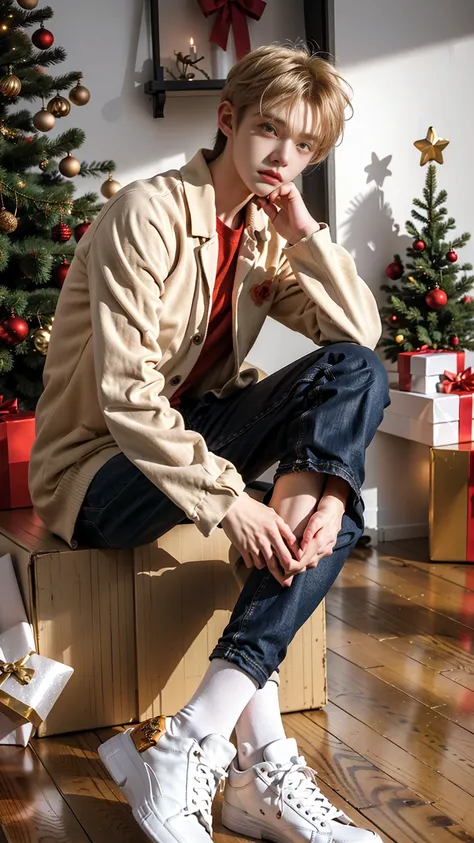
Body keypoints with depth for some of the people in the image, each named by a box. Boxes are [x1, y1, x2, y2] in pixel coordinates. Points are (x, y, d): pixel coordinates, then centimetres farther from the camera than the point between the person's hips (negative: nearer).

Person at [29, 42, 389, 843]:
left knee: (356, 372, -16)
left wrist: (306, 232, -13)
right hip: (96, 463, -8)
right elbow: (125, 393, -26)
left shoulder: (267, 235, 7)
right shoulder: (148, 214, -17)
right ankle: (260, 763, -20)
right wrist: (226, 499, -31)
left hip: (186, 429, 8)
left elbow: (363, 336, -3)